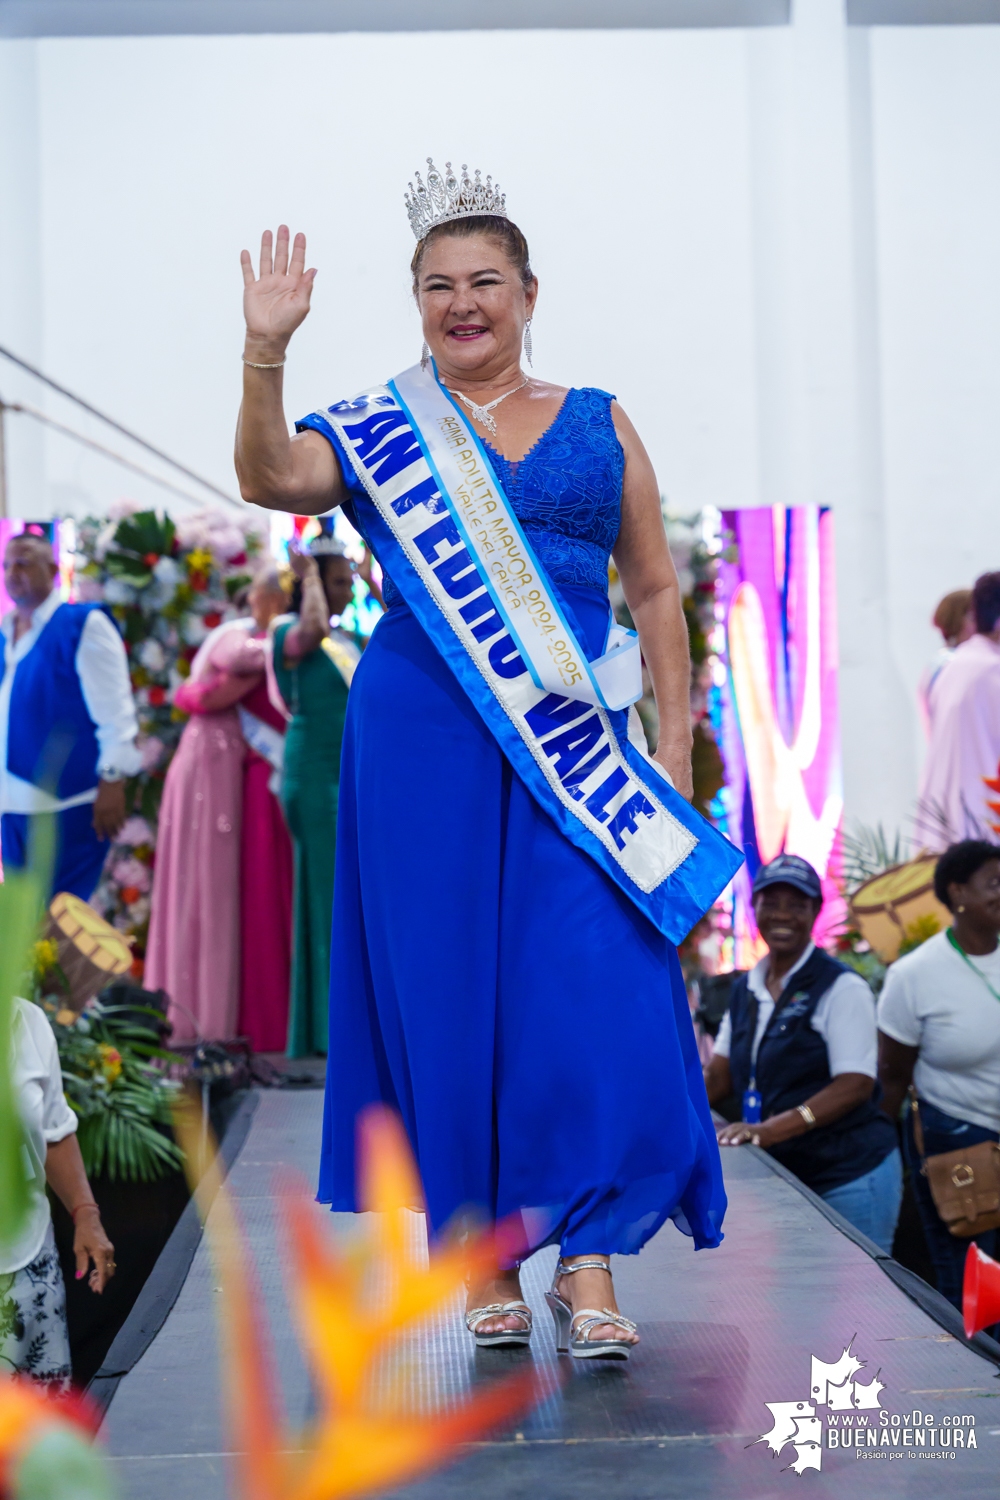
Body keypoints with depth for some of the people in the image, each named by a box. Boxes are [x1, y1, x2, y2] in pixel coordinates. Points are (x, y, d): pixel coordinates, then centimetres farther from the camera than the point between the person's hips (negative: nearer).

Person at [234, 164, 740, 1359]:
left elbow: (654, 593, 13)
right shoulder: (380, 436, 8)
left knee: (597, 986, -8)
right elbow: (271, 479, -11)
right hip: (425, 742, -1)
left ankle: (590, 1265, -3)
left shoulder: (597, 426, 13)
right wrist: (264, 354, -25)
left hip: (578, 743, 1)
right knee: (450, 988, 1)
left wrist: (676, 745, 6)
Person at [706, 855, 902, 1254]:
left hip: (850, 1176, -6)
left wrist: (769, 1130, -27)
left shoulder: (842, 989, -9)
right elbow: (721, 1075, 12)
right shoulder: (746, 990, 12)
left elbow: (854, 1086, -17)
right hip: (783, 1173, 6)